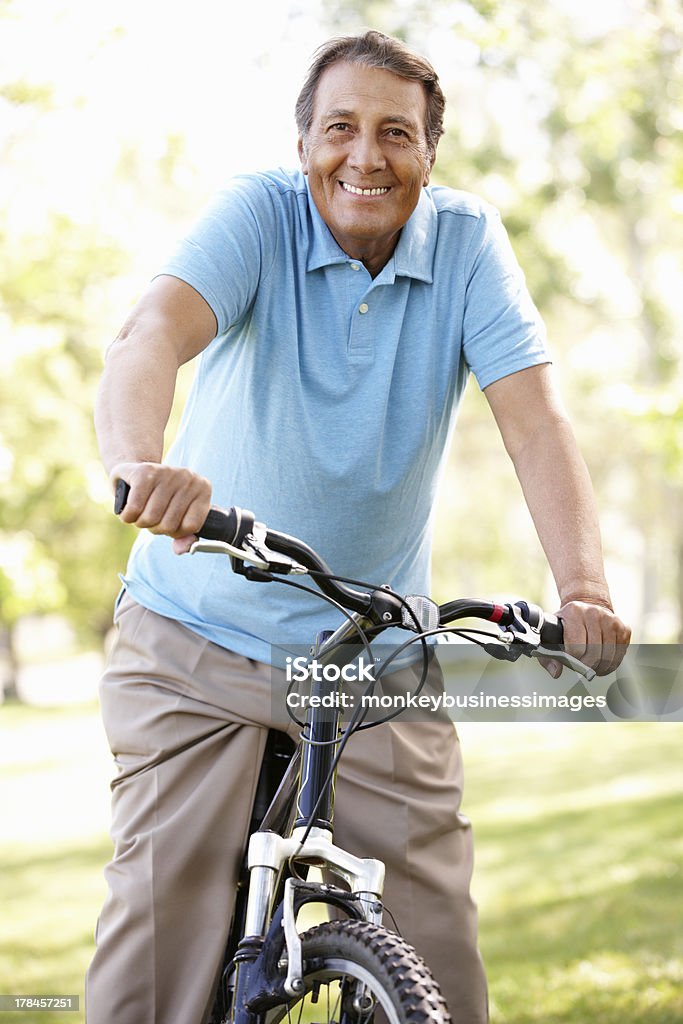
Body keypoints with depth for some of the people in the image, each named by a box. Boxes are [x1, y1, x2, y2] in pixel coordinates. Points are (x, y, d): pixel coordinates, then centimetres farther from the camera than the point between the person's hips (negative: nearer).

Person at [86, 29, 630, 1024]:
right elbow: (156, 330, -31)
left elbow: (534, 419, -16)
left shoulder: (467, 242, -6)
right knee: (162, 904, -8)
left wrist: (584, 590, -32)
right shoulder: (258, 214, -12)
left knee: (435, 930, 1)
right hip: (201, 634, -2)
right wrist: (140, 458, -53)